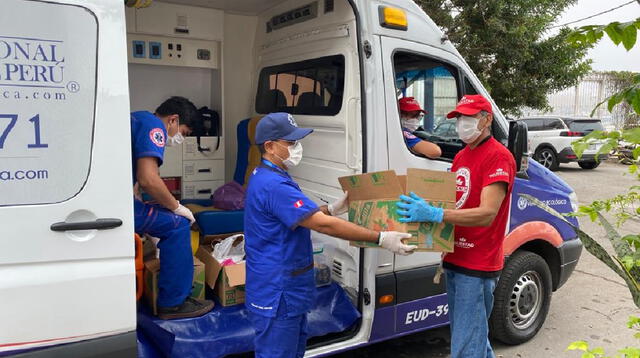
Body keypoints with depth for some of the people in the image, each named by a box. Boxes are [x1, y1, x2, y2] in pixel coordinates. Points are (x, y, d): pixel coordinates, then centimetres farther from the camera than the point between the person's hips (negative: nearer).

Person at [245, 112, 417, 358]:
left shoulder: (265, 177, 9)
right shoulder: (274, 185, -26)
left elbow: (300, 214, 20)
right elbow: (323, 225, -29)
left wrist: (332, 208, 8)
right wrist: (381, 239, -27)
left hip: (286, 290, 10)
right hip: (277, 293, -10)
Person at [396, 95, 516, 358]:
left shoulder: (499, 157, -14)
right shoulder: (461, 157, 15)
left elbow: (486, 214, -25)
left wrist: (435, 214, -36)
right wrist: (420, 206, 3)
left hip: (477, 267, -9)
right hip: (455, 261, 9)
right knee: (474, 336, 23)